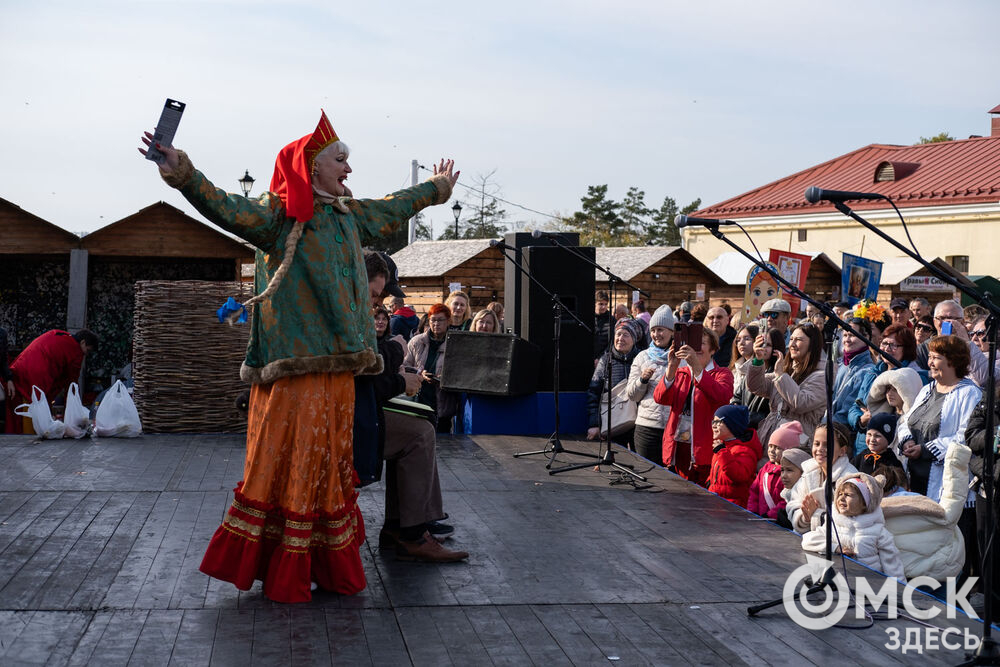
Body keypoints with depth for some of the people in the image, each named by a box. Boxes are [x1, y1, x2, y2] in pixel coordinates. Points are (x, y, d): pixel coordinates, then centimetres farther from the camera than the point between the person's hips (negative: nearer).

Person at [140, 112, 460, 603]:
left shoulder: (348, 215, 17)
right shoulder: (280, 213, -6)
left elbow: (393, 209, 35)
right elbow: (230, 209, -24)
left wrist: (436, 189, 50)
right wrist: (185, 176, -41)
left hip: (336, 365, 8)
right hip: (294, 364, -8)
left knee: (330, 464, 13)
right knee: (288, 463, -5)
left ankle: (330, 568, 23)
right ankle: (283, 576, 6)